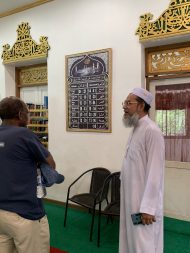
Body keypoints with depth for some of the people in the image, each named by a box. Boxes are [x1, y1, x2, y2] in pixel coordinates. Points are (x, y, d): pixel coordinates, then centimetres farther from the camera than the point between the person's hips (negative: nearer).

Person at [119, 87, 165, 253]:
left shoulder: (151, 131, -19)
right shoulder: (136, 129, 10)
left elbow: (155, 172, -22)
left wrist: (148, 207, -21)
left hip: (143, 202, -8)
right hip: (131, 198, 9)